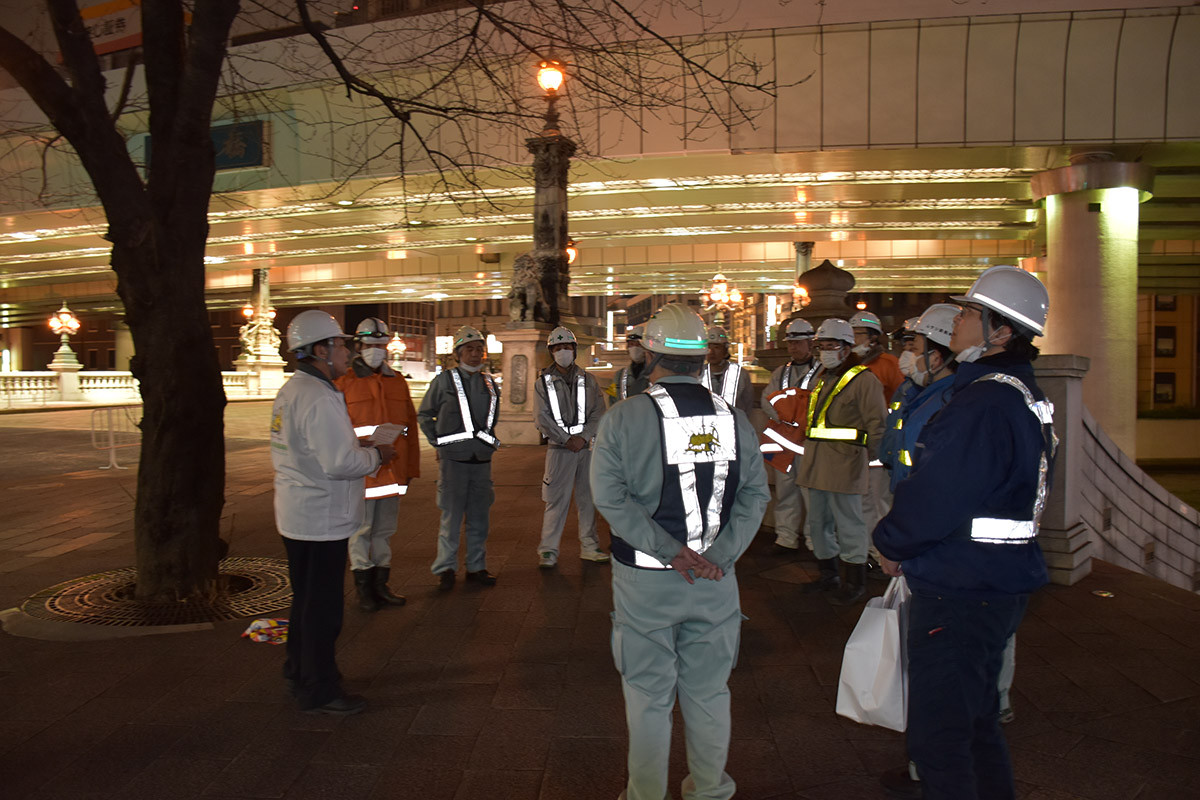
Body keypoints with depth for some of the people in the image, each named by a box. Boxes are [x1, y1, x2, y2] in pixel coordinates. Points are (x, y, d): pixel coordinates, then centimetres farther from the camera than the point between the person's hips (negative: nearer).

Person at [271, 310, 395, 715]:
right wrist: (376, 455, -10)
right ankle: (320, 692, 13)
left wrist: (359, 448, 10)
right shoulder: (319, 397, -22)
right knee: (323, 607, 1)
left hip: (297, 514, 11)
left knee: (306, 599, 23)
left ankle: (300, 672, 39)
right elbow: (340, 463, -28)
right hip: (320, 518, -10)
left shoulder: (291, 390, 11)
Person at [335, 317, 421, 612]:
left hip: (393, 470, 4)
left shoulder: (398, 382, 11)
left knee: (385, 529, 13)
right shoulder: (344, 382, -2)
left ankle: (380, 584, 24)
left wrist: (410, 466, 10)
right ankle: (364, 588, 16)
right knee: (361, 530, 4)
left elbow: (410, 425, 13)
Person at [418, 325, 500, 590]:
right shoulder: (445, 380, 0)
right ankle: (445, 568, 9)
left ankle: (477, 566, 19)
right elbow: (424, 414, 7)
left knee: (480, 516, 9)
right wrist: (438, 442, 1)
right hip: (453, 458, -4)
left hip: (482, 459, 4)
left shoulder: (489, 383, 12)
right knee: (452, 515, -1)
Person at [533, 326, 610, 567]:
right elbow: (542, 418, -4)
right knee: (557, 500, -4)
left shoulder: (588, 380, 10)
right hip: (559, 449, -2)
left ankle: (589, 547, 19)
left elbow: (598, 413, 3)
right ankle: (548, 551, 3)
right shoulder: (543, 382, 4)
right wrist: (567, 440, -11)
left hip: (587, 447, 3)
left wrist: (583, 437, -11)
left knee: (587, 497, 9)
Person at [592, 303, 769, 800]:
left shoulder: (623, 418, -8)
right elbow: (755, 494, -3)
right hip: (716, 580, 3)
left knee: (648, 694, 12)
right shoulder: (734, 419, 1)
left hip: (645, 580, -2)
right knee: (709, 691, 18)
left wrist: (670, 551, -14)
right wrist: (720, 556, -9)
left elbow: (611, 496, -15)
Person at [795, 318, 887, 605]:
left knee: (848, 523, -2)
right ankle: (828, 575, 28)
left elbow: (876, 423, -8)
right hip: (817, 463, 8)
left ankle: (854, 582, 11)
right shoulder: (823, 379, 18)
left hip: (845, 463, -8)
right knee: (819, 520, 15)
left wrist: (867, 455, -7)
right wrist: (812, 455, 17)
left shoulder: (863, 380, -7)